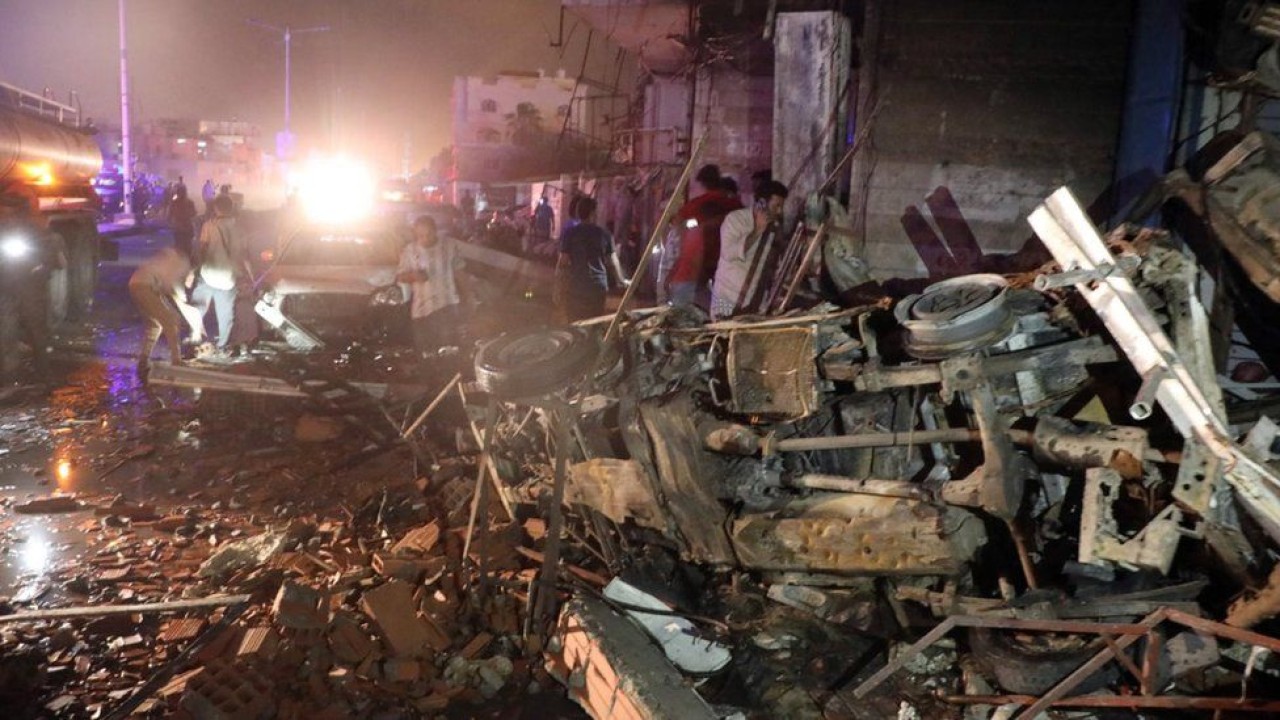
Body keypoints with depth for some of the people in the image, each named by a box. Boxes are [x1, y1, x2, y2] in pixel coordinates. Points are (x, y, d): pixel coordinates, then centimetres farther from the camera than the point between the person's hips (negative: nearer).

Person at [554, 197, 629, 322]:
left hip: (574, 288, -2)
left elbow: (563, 262, -8)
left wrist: (558, 289, -1)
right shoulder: (604, 234, 2)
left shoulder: (570, 233, -5)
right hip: (598, 288, 2)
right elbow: (613, 262, 8)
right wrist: (621, 281, 25)